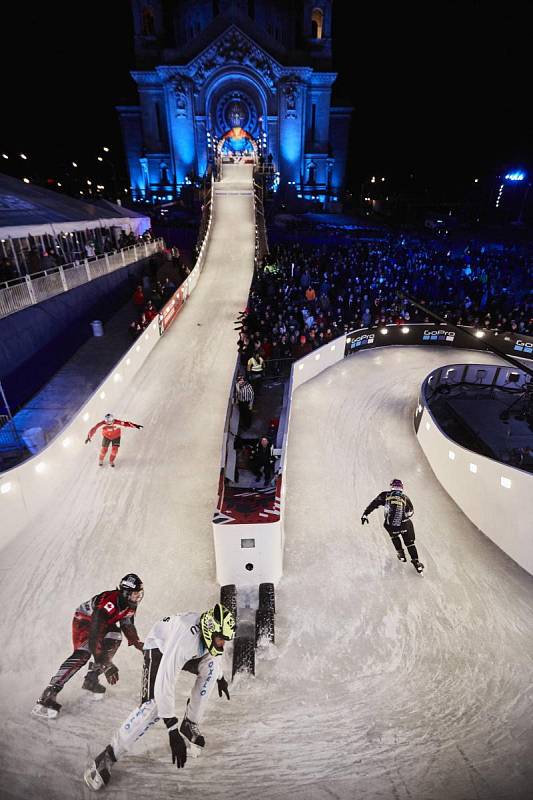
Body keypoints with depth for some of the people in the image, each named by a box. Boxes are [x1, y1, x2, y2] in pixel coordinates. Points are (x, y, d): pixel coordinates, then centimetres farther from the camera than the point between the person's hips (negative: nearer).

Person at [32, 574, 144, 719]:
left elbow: (127, 625, 5)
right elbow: (94, 636, -37)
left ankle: (92, 679, 1)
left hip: (104, 622, 7)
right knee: (83, 654, -24)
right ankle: (49, 693, -22)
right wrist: (106, 665, -33)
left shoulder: (130, 603, -16)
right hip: (84, 620, -7)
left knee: (115, 637, -14)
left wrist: (138, 643, 4)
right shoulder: (109, 604, -39)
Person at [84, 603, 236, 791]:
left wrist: (220, 677, 20)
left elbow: (212, 650, 3)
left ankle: (190, 724, 0)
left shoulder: (213, 627, -23)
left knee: (211, 664, -15)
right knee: (153, 703, -25)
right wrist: (172, 729, -43)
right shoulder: (184, 640, -45)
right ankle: (108, 756, -10)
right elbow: (163, 684, -45)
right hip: (159, 647, -6)